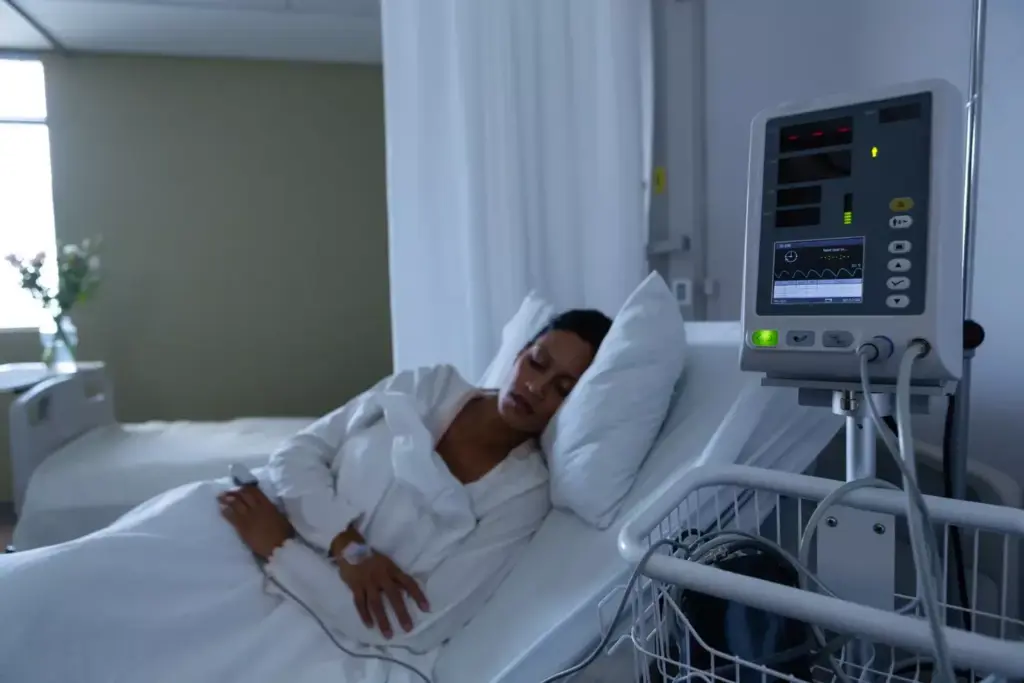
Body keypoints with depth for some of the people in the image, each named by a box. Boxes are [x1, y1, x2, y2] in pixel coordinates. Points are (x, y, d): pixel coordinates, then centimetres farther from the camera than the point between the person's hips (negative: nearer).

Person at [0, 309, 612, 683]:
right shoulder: (430, 385, 0)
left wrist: (281, 547, -14)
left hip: (304, 616, -2)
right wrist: (347, 544, -18)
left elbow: (407, 627, -16)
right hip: (219, 532, 3)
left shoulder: (523, 497, -10)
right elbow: (296, 456, -1)